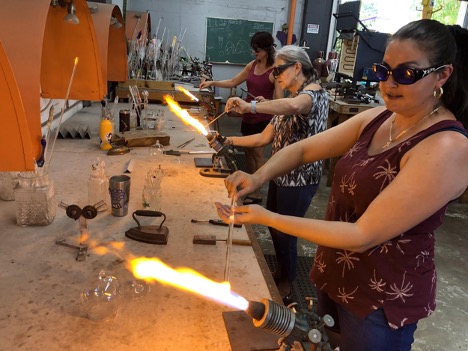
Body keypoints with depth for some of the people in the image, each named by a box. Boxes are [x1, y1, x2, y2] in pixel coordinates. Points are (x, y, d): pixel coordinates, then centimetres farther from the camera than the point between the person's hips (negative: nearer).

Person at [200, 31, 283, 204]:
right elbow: (233, 82, 14)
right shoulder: (253, 65, 5)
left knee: (257, 153, -2)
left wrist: (265, 101, -38)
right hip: (248, 115, 7)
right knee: (248, 150, 13)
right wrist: (212, 83, 5)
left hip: (263, 118, -7)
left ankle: (257, 193, 9)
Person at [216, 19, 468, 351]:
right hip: (335, 275, 7)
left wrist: (267, 218, -28)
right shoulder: (376, 118, -3)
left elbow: (363, 236, -29)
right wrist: (258, 177, -20)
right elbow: (303, 149, -1)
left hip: (382, 299, -6)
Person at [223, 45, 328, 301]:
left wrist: (250, 107, -50)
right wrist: (230, 141, 6)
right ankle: (281, 272, 44)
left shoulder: (315, 92, -16)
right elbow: (265, 138, 11)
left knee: (285, 232, 5)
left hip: (300, 179, -9)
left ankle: (286, 288, 28)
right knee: (273, 225, 20)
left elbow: (294, 106, -42)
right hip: (280, 175, 9)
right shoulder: (287, 102, 14)